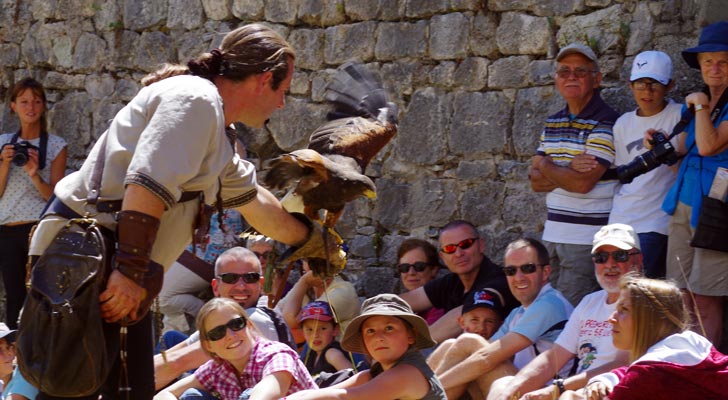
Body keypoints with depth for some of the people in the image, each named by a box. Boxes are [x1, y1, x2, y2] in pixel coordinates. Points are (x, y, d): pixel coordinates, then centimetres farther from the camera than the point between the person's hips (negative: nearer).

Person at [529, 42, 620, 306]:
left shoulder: (605, 123, -10)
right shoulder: (553, 124, 15)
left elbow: (583, 182, -18)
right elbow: (536, 181, 9)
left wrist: (547, 167, 0)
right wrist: (570, 171, -11)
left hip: (586, 236, -7)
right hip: (553, 232, 7)